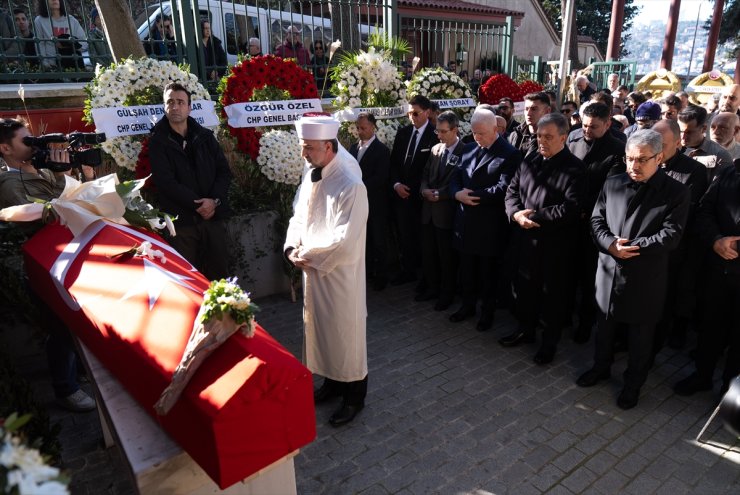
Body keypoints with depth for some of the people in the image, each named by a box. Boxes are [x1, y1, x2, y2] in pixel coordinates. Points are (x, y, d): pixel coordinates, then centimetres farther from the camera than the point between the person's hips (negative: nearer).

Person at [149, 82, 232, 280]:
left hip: (213, 216, 3)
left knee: (219, 274, 6)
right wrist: (198, 204, -13)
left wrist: (214, 201, -7)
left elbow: (224, 171, 9)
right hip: (182, 220, -3)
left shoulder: (205, 136, 13)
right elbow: (166, 182, -6)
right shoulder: (158, 141, 3)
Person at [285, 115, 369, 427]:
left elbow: (344, 241, -26)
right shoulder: (312, 175, 3)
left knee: (344, 331, 8)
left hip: (339, 273, -8)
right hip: (313, 269, 8)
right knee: (320, 326, 20)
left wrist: (307, 255, -15)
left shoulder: (350, 185, -23)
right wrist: (293, 247, -6)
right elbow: (299, 217, 11)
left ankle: (354, 396, 28)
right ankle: (332, 381, 42)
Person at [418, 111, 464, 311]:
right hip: (429, 209, 7)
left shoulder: (464, 151, -12)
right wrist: (424, 189, -5)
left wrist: (439, 194, -14)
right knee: (427, 252, 15)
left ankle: (447, 293, 24)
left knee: (447, 256, 7)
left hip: (447, 210, -6)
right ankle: (432, 287, 33)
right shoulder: (435, 149, 9)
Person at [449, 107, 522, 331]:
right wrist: (458, 193, -12)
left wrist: (472, 195, -19)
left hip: (490, 225, -6)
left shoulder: (510, 154, -11)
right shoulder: (468, 149, 9)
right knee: (467, 268, 17)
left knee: (488, 271, 10)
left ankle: (488, 311, 28)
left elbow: (503, 189, -21)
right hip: (466, 221, 6)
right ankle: (468, 305, 35)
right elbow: (455, 178, 10)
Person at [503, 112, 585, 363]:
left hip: (555, 245, -5)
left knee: (552, 294, 9)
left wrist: (535, 216, -19)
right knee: (524, 286, 19)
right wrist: (516, 214, -11)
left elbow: (571, 208, -20)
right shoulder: (530, 160, 7)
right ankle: (526, 328, 40)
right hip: (525, 238, 6)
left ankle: (550, 340, 28)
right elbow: (512, 190, 8)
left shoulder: (574, 168, -11)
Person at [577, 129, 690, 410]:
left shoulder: (676, 193, -7)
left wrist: (633, 247, -21)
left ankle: (633, 383, 32)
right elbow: (596, 220, 2)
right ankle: (601, 367, 41)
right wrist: (611, 244, -16)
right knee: (605, 325, 19)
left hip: (646, 278, -3)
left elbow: (671, 235, -14)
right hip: (610, 271, 3)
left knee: (640, 334, 12)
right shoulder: (612, 184, 3)